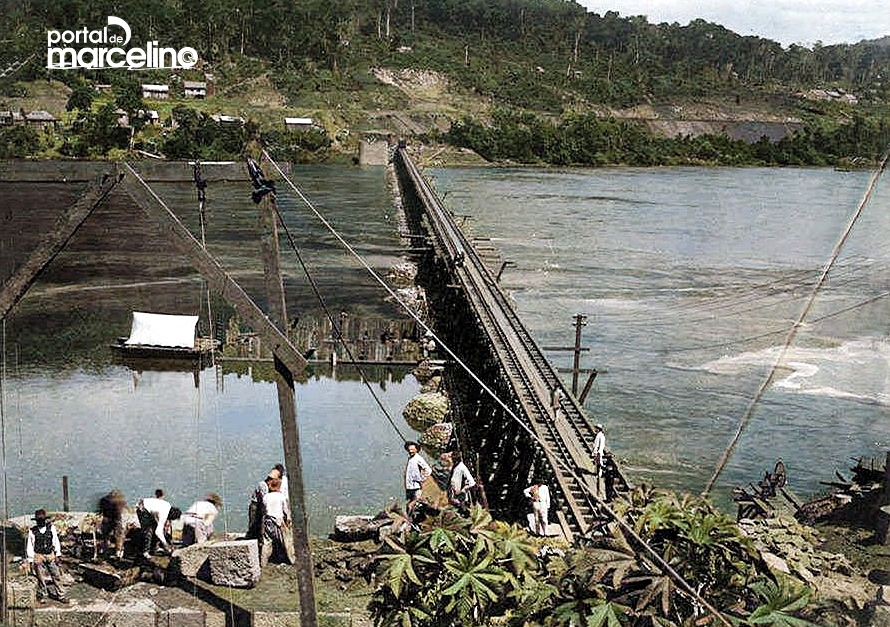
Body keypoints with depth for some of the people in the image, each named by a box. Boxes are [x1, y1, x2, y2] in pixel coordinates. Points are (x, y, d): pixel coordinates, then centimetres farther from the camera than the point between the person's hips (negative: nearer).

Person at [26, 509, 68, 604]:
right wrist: (30, 560, 1)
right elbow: (30, 546, 1)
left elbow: (56, 542, 4)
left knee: (57, 575, 1)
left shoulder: (51, 528, 1)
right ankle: (41, 595, 22)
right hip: (38, 556, -2)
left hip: (50, 555, 2)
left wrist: (58, 555, 1)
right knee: (41, 578, 3)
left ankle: (61, 595, 9)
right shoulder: (32, 531, -3)